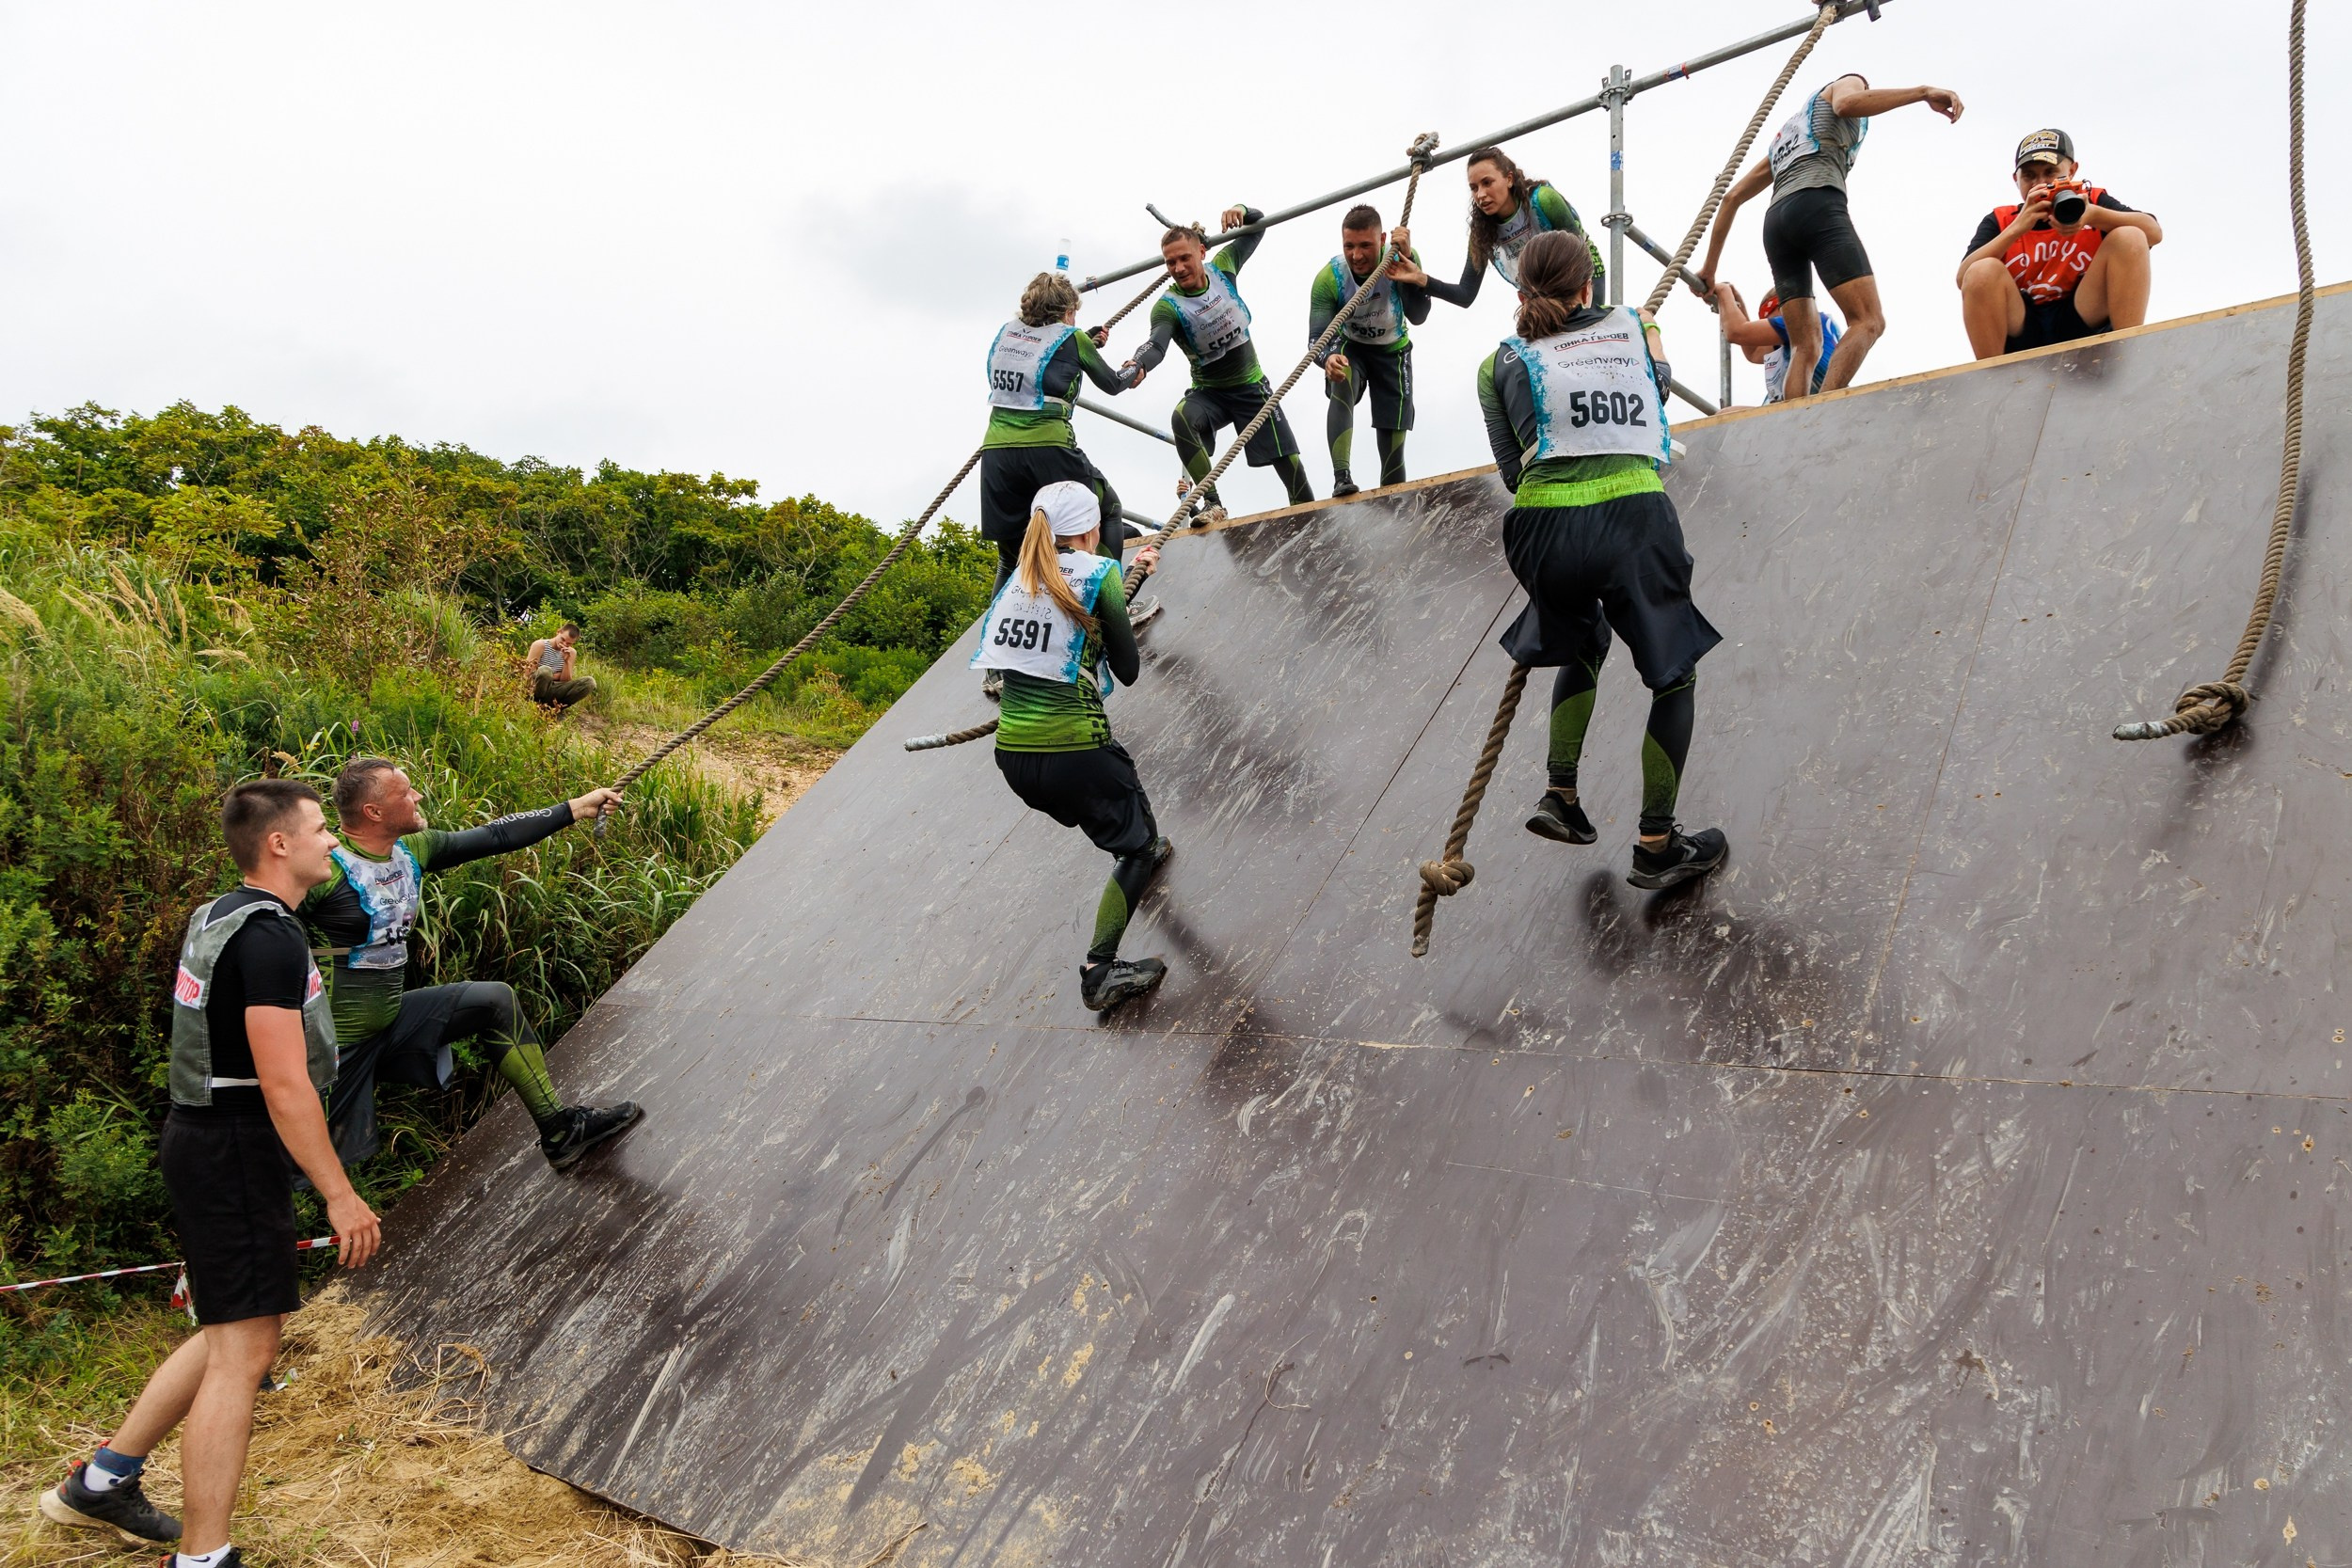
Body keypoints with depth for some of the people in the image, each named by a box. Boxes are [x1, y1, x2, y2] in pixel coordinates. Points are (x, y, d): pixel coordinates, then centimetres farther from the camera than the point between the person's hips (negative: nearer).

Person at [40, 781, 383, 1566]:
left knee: (230, 1332, 21)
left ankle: (102, 1480, 32)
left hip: (205, 1141, 10)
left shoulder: (218, 918, 12)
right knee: (244, 1350, -4)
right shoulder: (270, 936, -20)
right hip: (237, 1155, -10)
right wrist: (339, 1194, -19)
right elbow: (284, 1085, -24)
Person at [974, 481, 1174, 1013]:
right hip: (1074, 751, -6)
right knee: (1140, 845, 9)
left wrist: (1128, 574, 42)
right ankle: (1099, 972, -2)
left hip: (1013, 757, 6)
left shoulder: (1022, 576, 10)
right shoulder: (1098, 571, -7)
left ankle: (1133, 859, 56)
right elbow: (1128, 670, 0)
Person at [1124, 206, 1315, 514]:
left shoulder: (1222, 269, -9)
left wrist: (1241, 210, -18)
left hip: (1252, 385, 2)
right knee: (1181, 418, -36)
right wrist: (1138, 364, -61)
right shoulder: (1167, 306, -19)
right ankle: (1211, 502, -26)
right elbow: (1157, 343, -39)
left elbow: (1258, 226, 5)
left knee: (1290, 463, -1)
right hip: (1209, 392, -2)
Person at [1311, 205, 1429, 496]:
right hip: (1349, 347, -1)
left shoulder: (1402, 258, -27)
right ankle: (1341, 477, -39)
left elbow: (1418, 316, -37)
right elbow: (1317, 338, -30)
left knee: (1393, 441, 0)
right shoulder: (1329, 279, -29)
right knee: (1341, 387, -35)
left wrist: (1408, 264, -49)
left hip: (1392, 349, 1)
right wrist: (1328, 358, -53)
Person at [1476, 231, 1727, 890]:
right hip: (1633, 513, -2)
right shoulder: (1637, 325, 20)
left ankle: (1560, 796, 22)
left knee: (1583, 644, 31)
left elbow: (1512, 469, 11)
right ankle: (1657, 846, 13)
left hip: (1545, 527, 2)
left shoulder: (1501, 364, 15)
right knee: (1674, 673, 16)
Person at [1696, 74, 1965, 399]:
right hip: (1817, 205, -7)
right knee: (1868, 321, -18)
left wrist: (1710, 266, 33)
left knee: (1805, 345, 2)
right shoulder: (1848, 84, 22)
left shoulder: (1785, 135, 40)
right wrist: (1923, 92, -11)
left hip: (1776, 221, 7)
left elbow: (1732, 197, 34)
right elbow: (1847, 103, -6)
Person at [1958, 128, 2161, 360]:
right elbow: (1964, 279, -10)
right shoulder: (1999, 221, 8)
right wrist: (2018, 228, -20)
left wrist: (2094, 215, -23)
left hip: (2082, 324, 1)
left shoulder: (2092, 201, 10)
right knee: (1983, 272, -25)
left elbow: (2154, 232, -6)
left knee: (2128, 237, -14)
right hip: (2021, 334, 0)